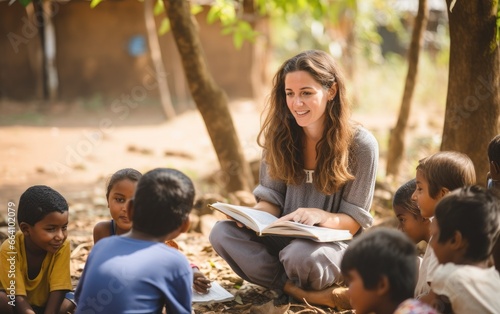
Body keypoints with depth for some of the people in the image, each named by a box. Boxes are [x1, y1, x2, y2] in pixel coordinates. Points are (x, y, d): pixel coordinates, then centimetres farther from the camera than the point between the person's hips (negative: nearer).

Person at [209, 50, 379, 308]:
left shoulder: (360, 144, -11)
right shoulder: (280, 136, 1)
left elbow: (353, 221, -8)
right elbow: (271, 200, 4)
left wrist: (318, 215, -29)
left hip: (334, 243, -4)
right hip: (282, 237, 4)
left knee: (300, 255, -39)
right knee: (222, 232, -23)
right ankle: (306, 293, -22)